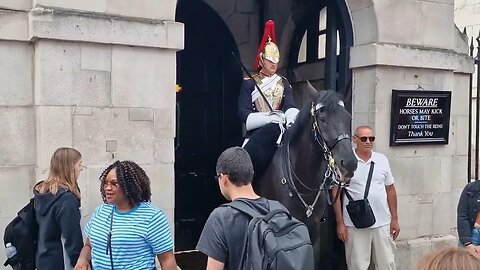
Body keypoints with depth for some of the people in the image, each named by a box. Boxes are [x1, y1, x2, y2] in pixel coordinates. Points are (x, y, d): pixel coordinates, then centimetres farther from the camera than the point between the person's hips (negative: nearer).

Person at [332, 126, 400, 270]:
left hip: (382, 223, 3)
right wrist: (340, 222, -8)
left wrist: (394, 219, 7)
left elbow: (390, 189, 9)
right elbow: (336, 192, -6)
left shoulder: (382, 159, 4)